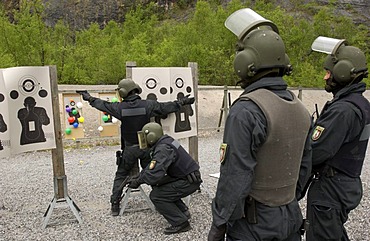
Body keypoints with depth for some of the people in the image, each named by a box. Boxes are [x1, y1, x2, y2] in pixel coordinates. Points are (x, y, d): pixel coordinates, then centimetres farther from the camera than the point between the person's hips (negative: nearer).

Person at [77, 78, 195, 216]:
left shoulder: (120, 107, -10)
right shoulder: (148, 105, -10)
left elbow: (102, 105, 5)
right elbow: (167, 107, -3)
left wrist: (88, 98, 22)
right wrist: (183, 102, 11)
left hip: (129, 149, -1)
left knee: (120, 176, 15)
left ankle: (115, 205, 17)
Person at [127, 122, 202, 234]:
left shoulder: (163, 149, -24)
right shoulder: (163, 142, 7)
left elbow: (155, 174, -32)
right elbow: (152, 166, 16)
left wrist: (138, 182, -15)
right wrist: (136, 177, 9)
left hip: (190, 181, -10)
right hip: (184, 177, 10)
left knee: (156, 196, -10)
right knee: (157, 185, 17)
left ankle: (180, 223, -4)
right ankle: (183, 211, 22)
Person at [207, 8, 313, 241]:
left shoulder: (246, 110, -24)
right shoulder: (300, 108, 1)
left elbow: (235, 175, -22)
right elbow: (304, 166, 9)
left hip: (253, 221, -7)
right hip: (291, 217, 7)